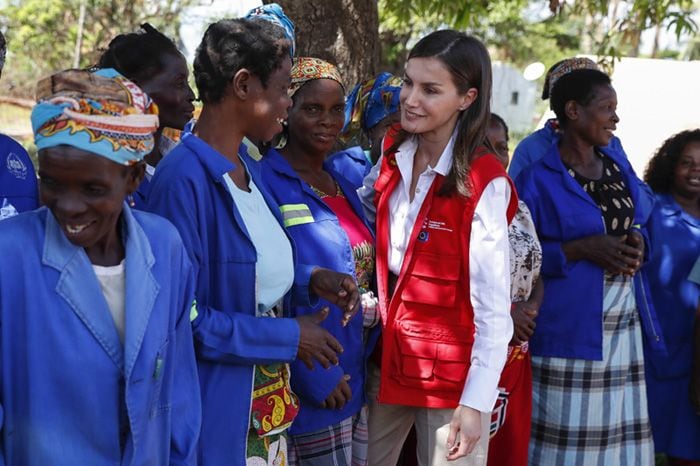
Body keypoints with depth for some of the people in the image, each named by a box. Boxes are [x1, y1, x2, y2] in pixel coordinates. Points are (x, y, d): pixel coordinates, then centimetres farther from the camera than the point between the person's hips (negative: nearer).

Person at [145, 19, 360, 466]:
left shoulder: (249, 166, 8)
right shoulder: (184, 178, -21)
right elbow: (183, 319, -23)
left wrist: (309, 279, 0)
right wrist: (288, 336, -16)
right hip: (216, 406, -9)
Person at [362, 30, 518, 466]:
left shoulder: (483, 183, -18)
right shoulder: (393, 153, 1)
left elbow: (493, 305, -17)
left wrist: (476, 400, -18)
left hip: (451, 369, -6)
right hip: (386, 357, 6)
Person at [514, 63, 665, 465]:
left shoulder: (619, 165, 11)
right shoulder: (538, 179, -9)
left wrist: (637, 243, -1)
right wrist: (582, 249, -18)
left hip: (625, 326, 6)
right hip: (568, 329, -6)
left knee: (619, 433, 9)